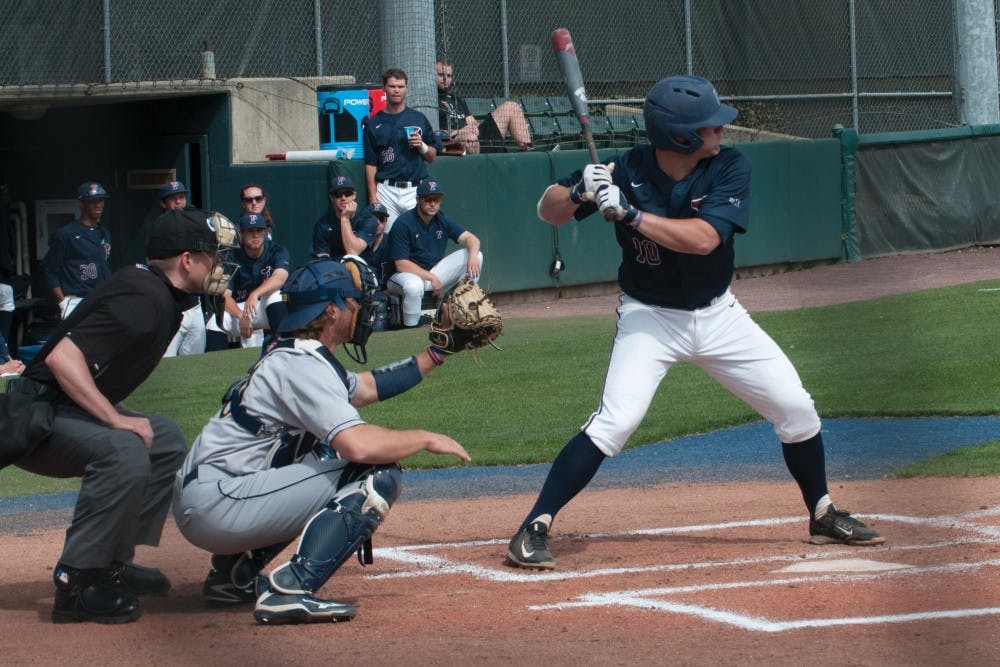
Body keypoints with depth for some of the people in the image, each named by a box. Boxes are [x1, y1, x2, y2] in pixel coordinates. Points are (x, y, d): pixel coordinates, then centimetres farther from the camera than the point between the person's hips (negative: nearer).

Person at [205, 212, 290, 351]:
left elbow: (279, 278, -28)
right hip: (237, 309, 1)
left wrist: (255, 295, -45)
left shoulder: (277, 251, -7)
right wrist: (241, 316, -33)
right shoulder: (232, 259, -4)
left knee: (275, 295, -34)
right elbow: (224, 296, -14)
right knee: (214, 323, -27)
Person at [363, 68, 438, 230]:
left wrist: (422, 146, -6)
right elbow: (370, 164, 5)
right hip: (386, 191, -1)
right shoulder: (374, 124, 8)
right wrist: (373, 198, -3)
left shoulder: (418, 119, 12)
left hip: (416, 191, 1)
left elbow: (432, 157, 15)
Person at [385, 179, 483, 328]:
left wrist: (473, 256, -28)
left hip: (434, 273, 6)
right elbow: (401, 264, -21)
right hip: (407, 274, -6)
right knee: (414, 285, -44)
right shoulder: (403, 224, -17)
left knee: (476, 256, -8)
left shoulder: (443, 220, 1)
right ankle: (410, 327, -18)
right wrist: (431, 278, -22)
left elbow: (470, 238, -5)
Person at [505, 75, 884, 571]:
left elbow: (703, 238, -28)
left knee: (796, 409, 3)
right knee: (616, 420, -23)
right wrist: (580, 193, -33)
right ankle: (533, 530, -18)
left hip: (717, 314, 3)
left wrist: (631, 214, -35)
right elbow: (548, 211, -11)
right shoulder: (626, 172, -17)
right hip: (649, 317, -3)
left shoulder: (730, 167, -15)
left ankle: (823, 516, 26)